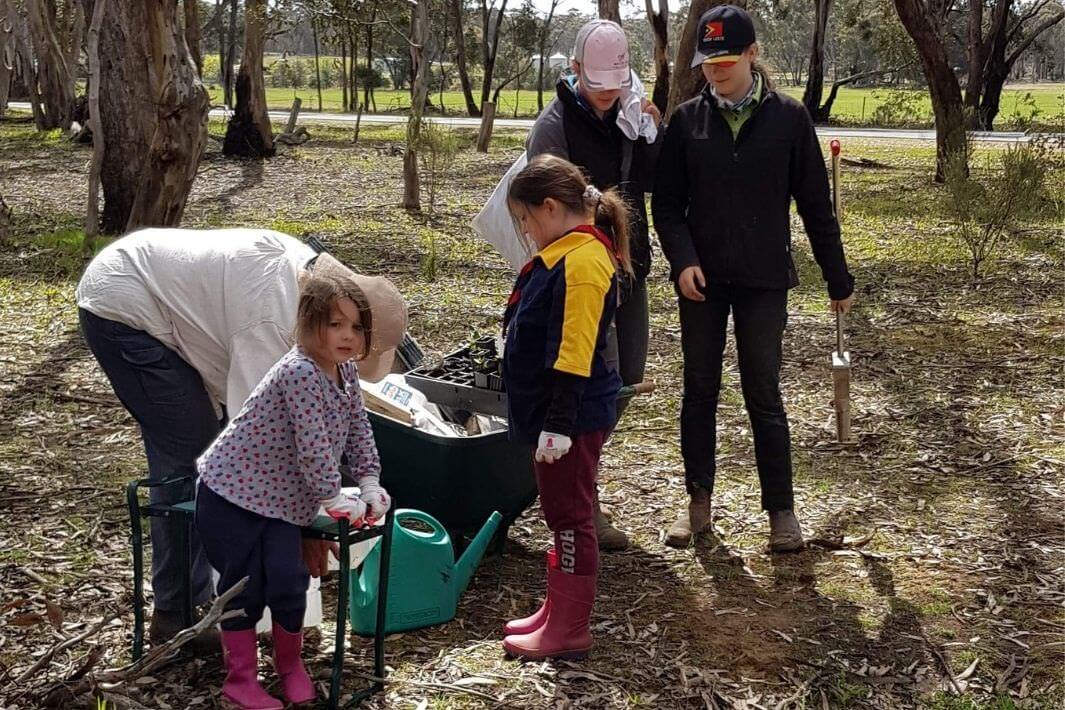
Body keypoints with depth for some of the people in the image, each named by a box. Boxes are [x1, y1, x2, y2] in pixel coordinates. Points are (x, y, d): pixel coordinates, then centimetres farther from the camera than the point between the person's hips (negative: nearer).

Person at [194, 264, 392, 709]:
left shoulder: (345, 372, 3)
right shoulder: (300, 373, -25)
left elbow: (358, 430, 11)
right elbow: (313, 446, -26)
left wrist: (369, 484, 2)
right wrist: (334, 500, -19)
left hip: (284, 498, 7)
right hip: (232, 490, -7)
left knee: (288, 580, 0)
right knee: (244, 585, 1)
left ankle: (289, 663, 23)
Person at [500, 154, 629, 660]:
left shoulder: (582, 262, -21)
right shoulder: (561, 255, 11)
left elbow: (574, 355, -25)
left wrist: (558, 423, -26)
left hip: (573, 417, -10)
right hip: (552, 412, 10)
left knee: (570, 517, 0)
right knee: (561, 515, 18)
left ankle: (570, 631, 10)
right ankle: (557, 612, 31)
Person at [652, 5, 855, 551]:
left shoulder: (788, 118, -2)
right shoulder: (686, 120, 1)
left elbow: (815, 205, 2)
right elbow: (667, 203, 3)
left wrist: (838, 280, 6)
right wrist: (683, 260, -13)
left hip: (763, 280, -2)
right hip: (701, 278, 2)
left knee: (764, 395, 1)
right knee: (699, 391, 9)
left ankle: (781, 509, 13)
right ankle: (698, 501, 21)